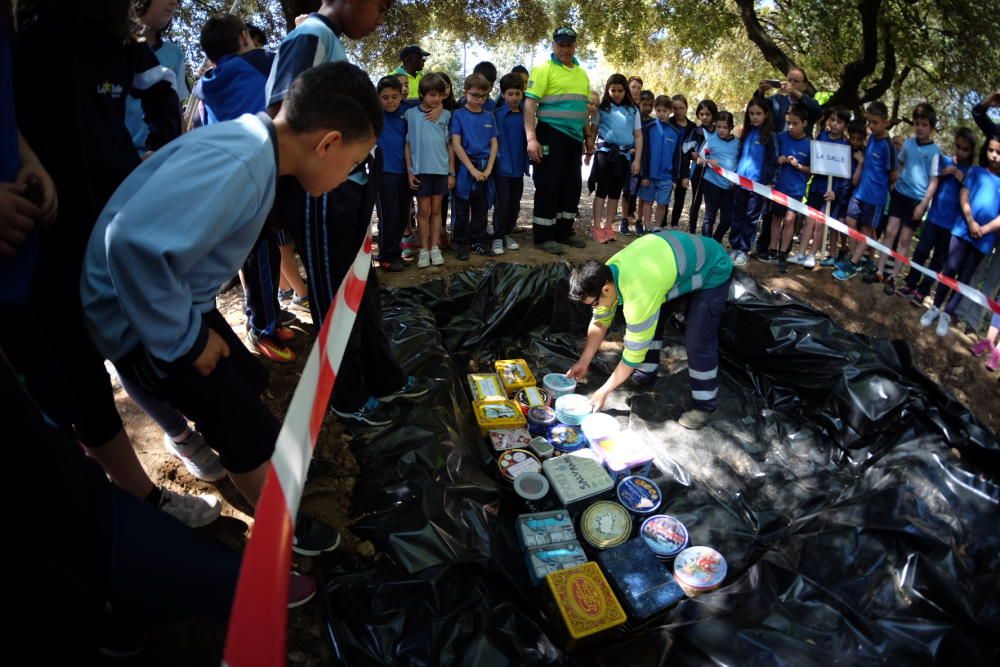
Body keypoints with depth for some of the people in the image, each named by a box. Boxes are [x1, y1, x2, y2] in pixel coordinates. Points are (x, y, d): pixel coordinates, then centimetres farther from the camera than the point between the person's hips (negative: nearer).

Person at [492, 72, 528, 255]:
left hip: (518, 167, 5)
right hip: (502, 166, -4)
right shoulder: (497, 114, -5)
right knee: (503, 202, -7)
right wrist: (495, 158, -14)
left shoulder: (525, 115, 7)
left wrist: (526, 163, 9)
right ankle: (498, 237, 3)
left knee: (515, 203, 9)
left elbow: (527, 139, 12)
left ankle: (508, 234, 23)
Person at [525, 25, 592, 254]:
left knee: (572, 185, 10)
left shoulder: (582, 73, 16)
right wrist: (531, 138, -24)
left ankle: (564, 231, 22)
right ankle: (543, 236, 4)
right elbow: (529, 104, -14)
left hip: (574, 137, 7)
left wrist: (589, 137, 18)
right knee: (548, 185, -4)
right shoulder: (544, 69, -5)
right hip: (551, 135, -7)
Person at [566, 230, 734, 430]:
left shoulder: (639, 294, -39)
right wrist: (583, 362, 0)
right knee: (646, 322, 6)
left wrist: (604, 391, -19)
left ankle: (704, 405, 6)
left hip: (712, 270, -8)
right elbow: (599, 322, 0)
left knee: (698, 342, -12)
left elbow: (634, 352, -29)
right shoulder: (606, 273, -16)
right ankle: (645, 375, 25)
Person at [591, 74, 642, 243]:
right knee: (602, 189, -3)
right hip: (605, 152, -3)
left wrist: (637, 160, 2)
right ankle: (597, 228, -3)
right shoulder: (602, 108, 3)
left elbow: (638, 136, 8)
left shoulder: (633, 110, 8)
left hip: (624, 154, 3)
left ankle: (608, 226, 15)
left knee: (615, 191, 8)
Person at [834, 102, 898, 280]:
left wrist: (882, 186, 6)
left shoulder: (887, 146, -16)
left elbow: (893, 174, -8)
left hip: (875, 194, -7)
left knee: (867, 229, 3)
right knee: (851, 223, 9)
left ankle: (852, 265, 5)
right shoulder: (871, 138, 5)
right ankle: (854, 259, 21)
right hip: (860, 189, 7)